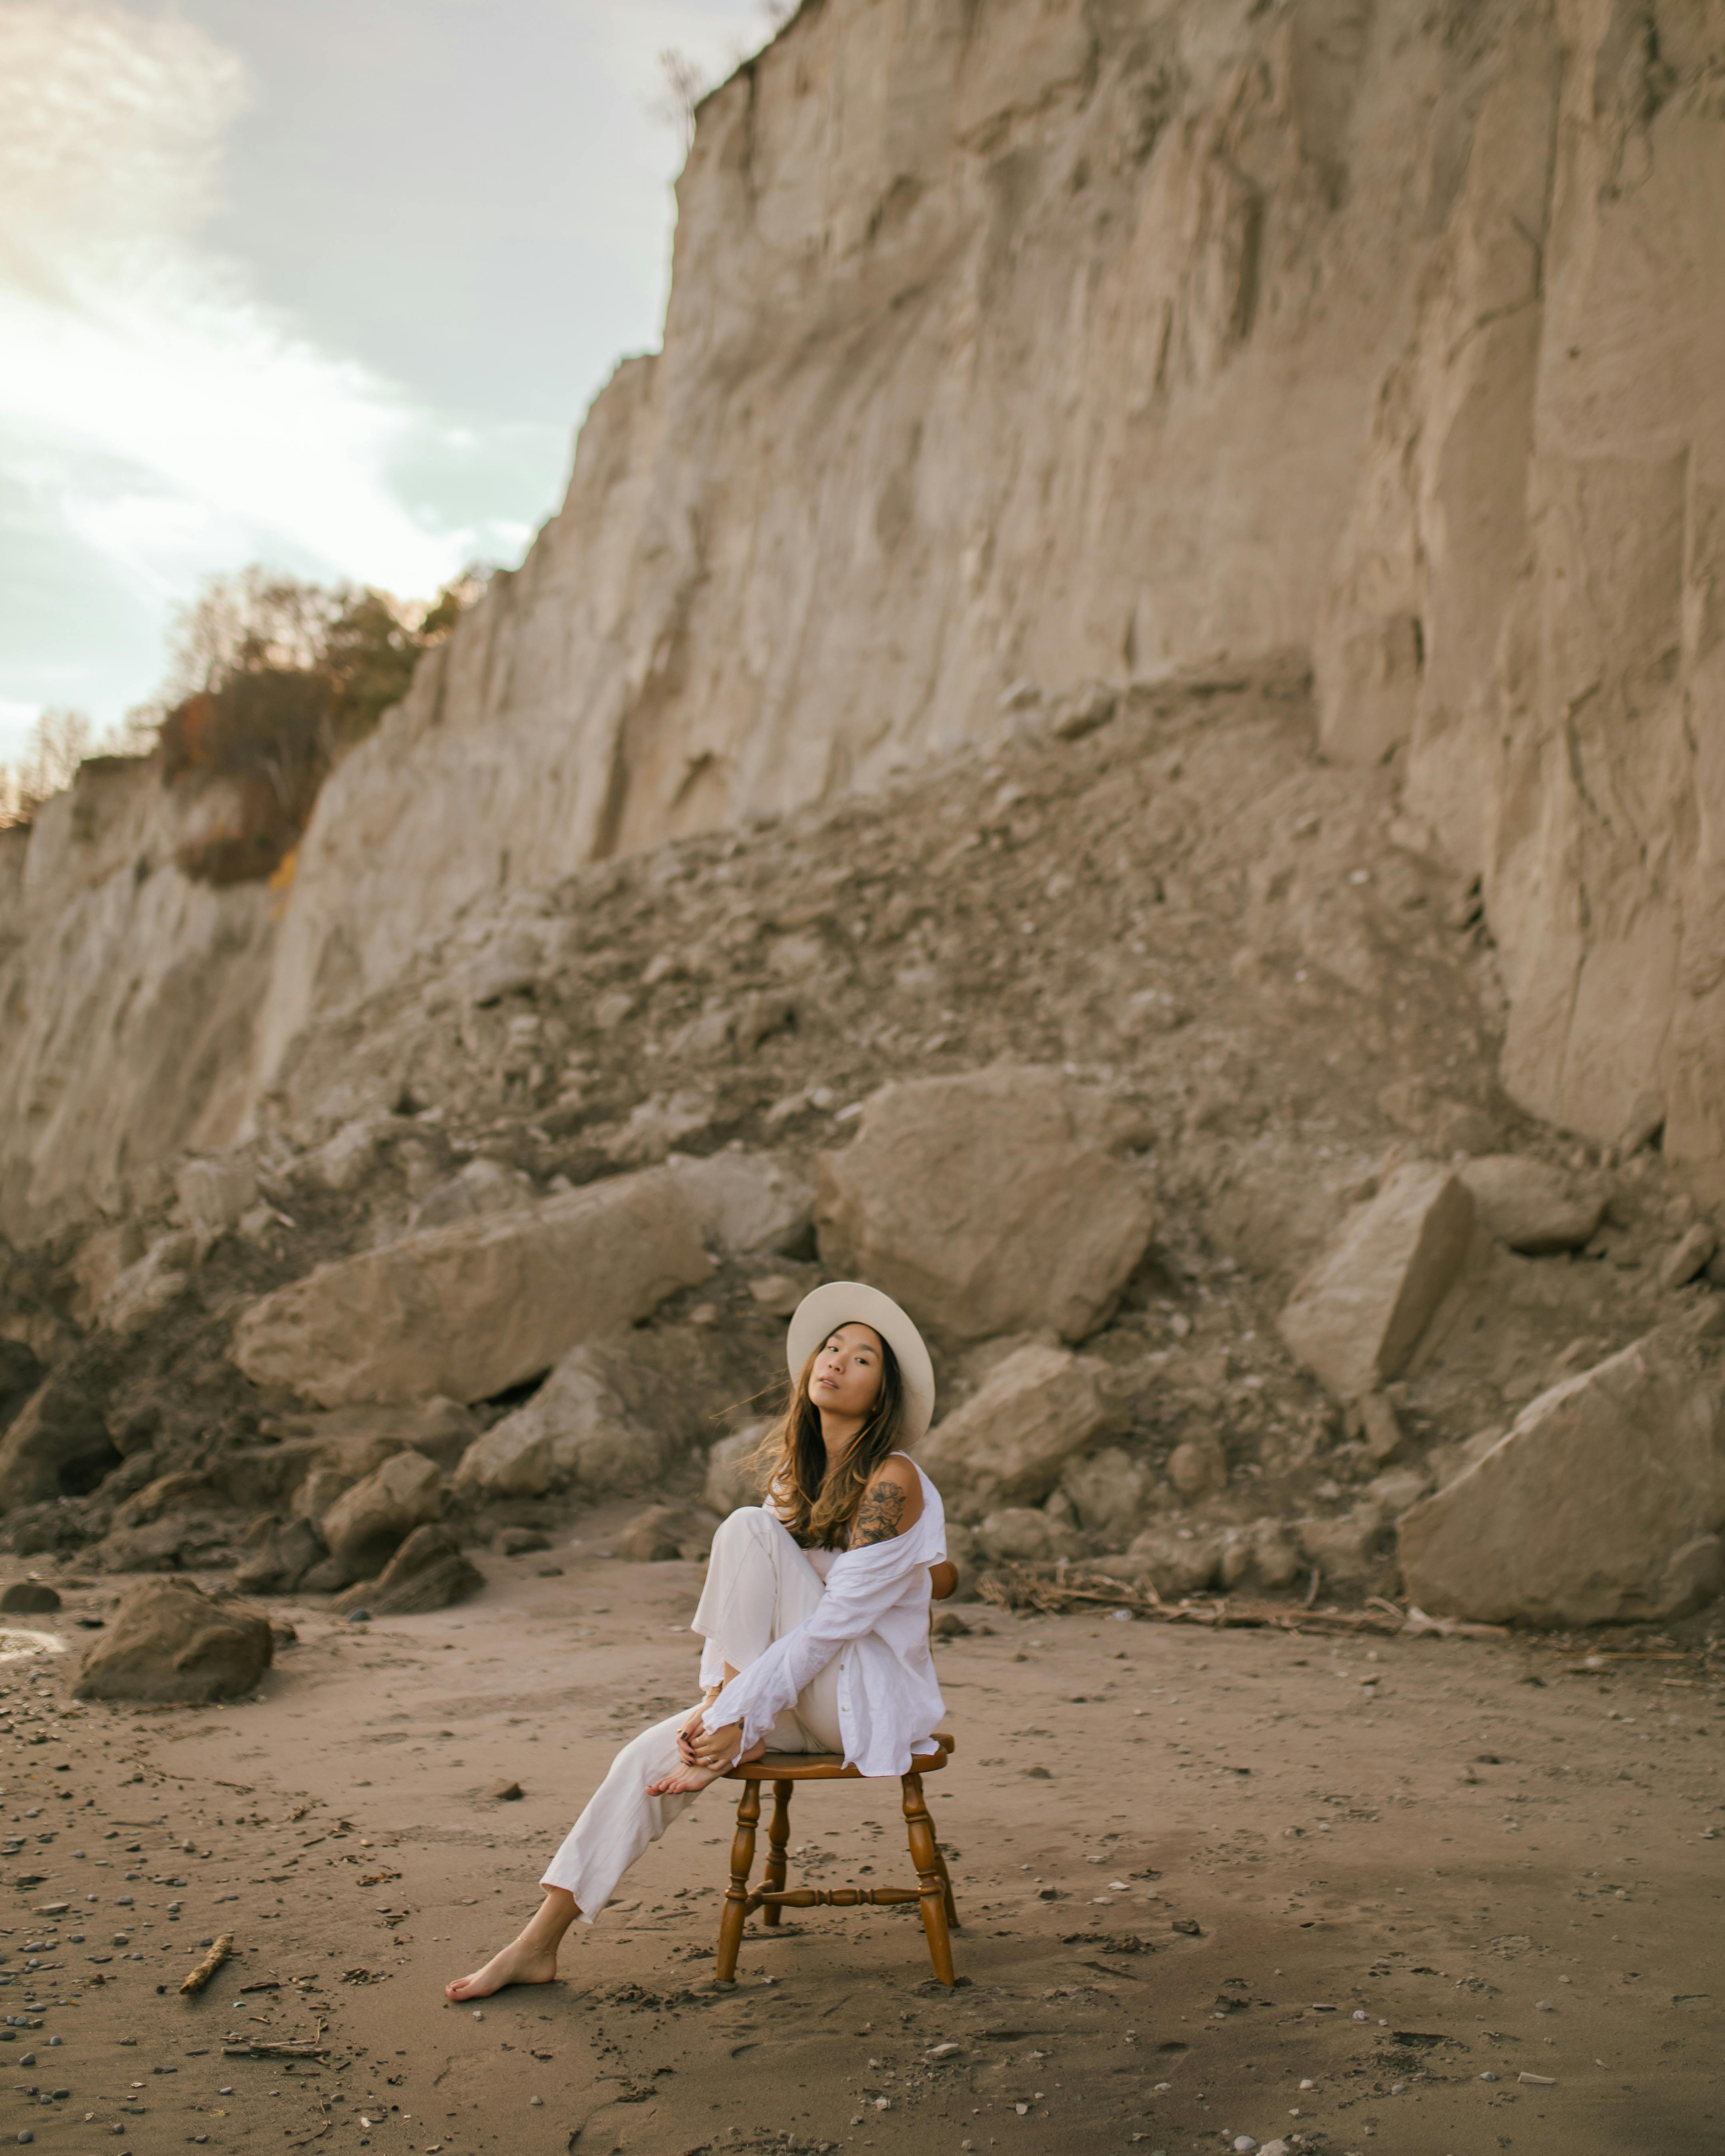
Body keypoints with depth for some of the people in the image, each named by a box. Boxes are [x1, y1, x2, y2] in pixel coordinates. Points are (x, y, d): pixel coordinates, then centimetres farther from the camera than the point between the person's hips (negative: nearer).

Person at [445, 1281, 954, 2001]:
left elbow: (835, 1621, -21)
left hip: (870, 1700, -7)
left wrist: (741, 1718, -23)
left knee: (747, 1531, -21)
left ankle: (738, 1741, -13)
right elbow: (745, 1605, 6)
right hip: (801, 1696, 7)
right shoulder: (792, 1471, 8)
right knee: (649, 1758, -13)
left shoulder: (891, 1482, -16)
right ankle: (540, 1942, -5)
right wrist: (715, 1699, -10)